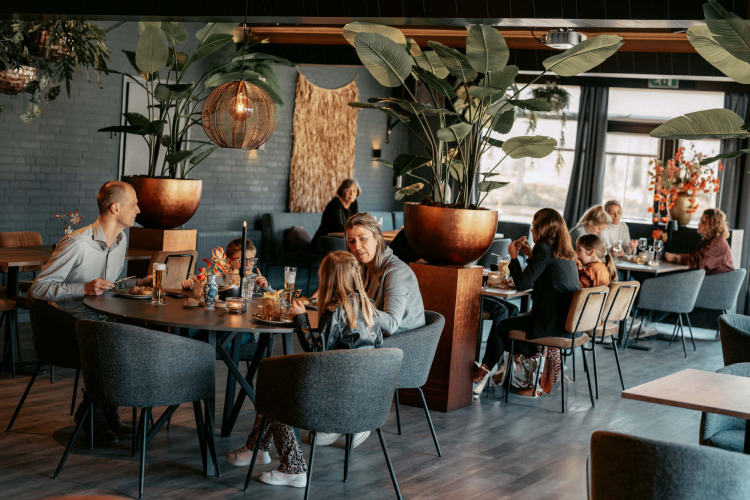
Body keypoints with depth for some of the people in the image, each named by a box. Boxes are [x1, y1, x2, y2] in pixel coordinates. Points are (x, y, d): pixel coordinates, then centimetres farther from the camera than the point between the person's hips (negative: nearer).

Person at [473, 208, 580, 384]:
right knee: (517, 318, 28)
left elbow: (522, 283, -13)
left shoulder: (544, 248, -13)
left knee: (502, 327, 10)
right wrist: (531, 255, 20)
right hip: (568, 322, 9)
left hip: (551, 323, -8)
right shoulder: (566, 251, 11)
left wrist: (514, 257, 1)